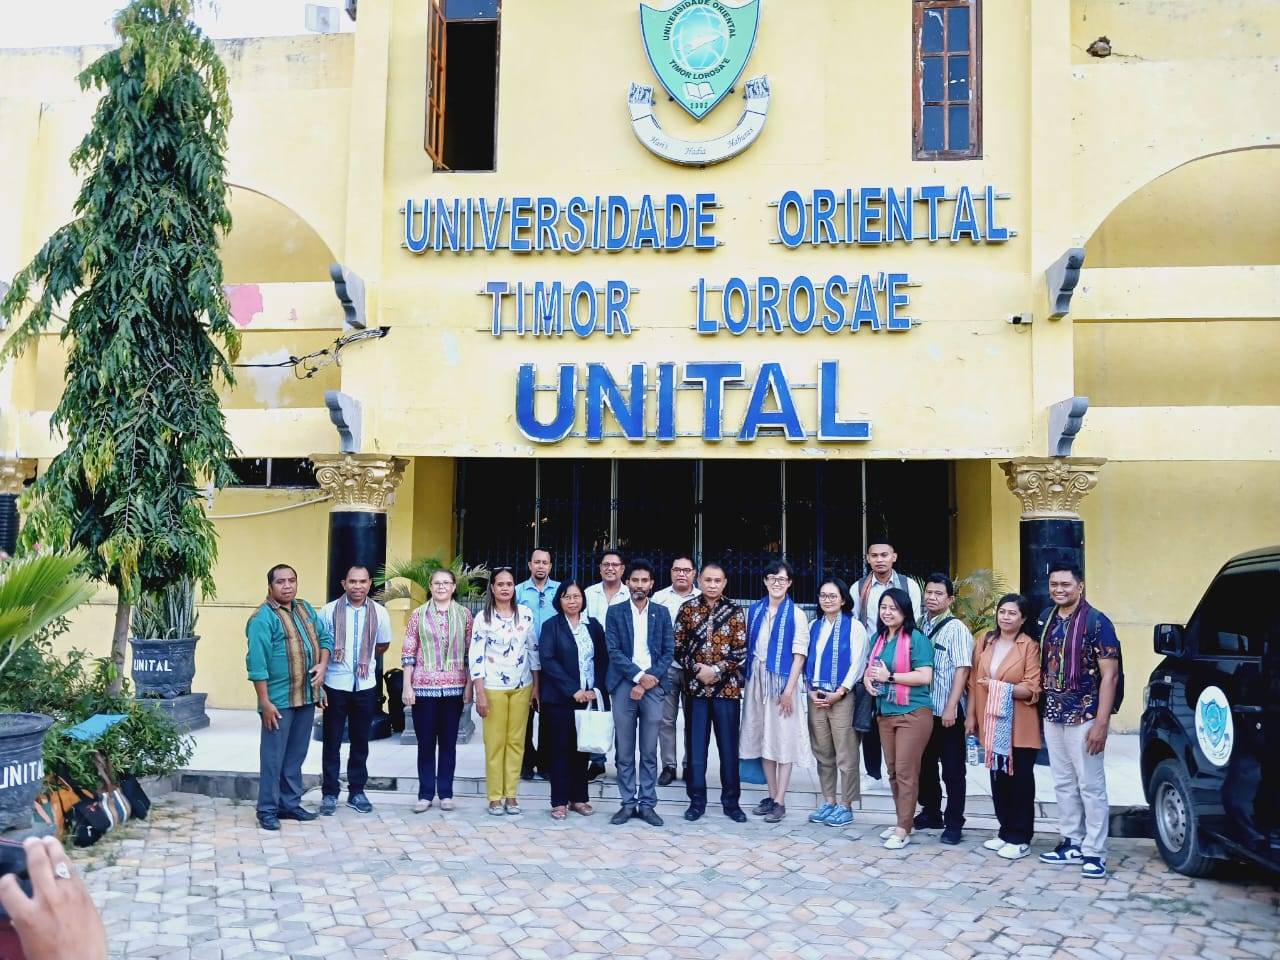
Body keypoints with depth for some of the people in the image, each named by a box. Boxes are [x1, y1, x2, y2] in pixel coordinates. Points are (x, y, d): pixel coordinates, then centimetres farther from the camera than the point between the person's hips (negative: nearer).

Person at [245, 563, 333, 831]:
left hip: (306, 696, 7)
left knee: (296, 755, 14)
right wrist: (265, 702, -20)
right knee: (273, 756, 1)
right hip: (279, 699, -7)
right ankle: (267, 810, 10)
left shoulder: (306, 609, 10)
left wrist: (323, 664, -4)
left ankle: (290, 804, 24)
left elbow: (325, 637, 16)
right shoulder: (262, 618, -14)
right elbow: (257, 664, -18)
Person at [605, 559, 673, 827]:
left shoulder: (662, 613, 10)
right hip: (624, 686, -1)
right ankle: (628, 803, 11)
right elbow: (613, 651, -2)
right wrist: (638, 676, -12)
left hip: (653, 686, 1)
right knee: (625, 751, 3)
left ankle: (647, 803, 12)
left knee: (649, 751, 4)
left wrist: (649, 680, -8)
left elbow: (668, 652, 5)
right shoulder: (615, 612, 6)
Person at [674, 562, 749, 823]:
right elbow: (678, 646, 2)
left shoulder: (735, 611, 1)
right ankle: (697, 800, 15)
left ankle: (731, 801, 16)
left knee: (728, 745, 5)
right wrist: (697, 668, -11)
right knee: (696, 745, 5)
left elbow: (741, 651, -2)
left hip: (727, 687, -1)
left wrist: (716, 670, -13)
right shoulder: (687, 608, 4)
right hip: (695, 686, 1)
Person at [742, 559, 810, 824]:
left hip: (782, 680, -5)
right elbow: (748, 646, 11)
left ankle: (780, 802, 5)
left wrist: (789, 690, -14)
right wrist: (748, 679, 4)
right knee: (763, 737, 10)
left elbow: (799, 654, -9)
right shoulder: (754, 610, 7)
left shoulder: (796, 614, -6)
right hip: (757, 679, 5)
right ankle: (771, 796, 20)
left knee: (783, 738, 0)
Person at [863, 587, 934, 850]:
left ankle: (903, 829, 2)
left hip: (913, 713, -7)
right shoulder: (878, 639, 11)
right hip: (886, 713, 7)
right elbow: (870, 667, 23)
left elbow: (925, 676, -18)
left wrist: (889, 676, -16)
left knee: (906, 771, -4)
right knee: (893, 771, 12)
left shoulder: (916, 639, -11)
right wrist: (868, 678, 0)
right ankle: (903, 821, 24)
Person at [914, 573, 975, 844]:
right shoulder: (919, 625, 8)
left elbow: (962, 670, -13)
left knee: (952, 769, 4)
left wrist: (951, 708, -17)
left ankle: (954, 823, 13)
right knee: (925, 765, 15)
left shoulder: (956, 628, -8)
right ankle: (930, 813, 29)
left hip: (947, 711, -6)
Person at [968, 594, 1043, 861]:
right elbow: (974, 681, 10)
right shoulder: (985, 643, 9)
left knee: (1020, 780, 3)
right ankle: (1005, 831, 24)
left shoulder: (1030, 647, -7)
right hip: (991, 723, 5)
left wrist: (1000, 687, -23)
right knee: (997, 778, 11)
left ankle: (1020, 838, 11)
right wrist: (971, 715, 6)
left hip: (1019, 727, -5)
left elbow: (1032, 689, -13)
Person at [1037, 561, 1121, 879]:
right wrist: (1039, 701, 6)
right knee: (1063, 784, 13)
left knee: (1091, 785, -1)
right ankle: (1072, 843, 23)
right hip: (1052, 715, 6)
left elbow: (1109, 674, -13)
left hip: (1083, 716, -6)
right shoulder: (1046, 619, 8)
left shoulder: (1097, 622, -10)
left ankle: (1094, 852, 7)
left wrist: (1101, 722, -18)